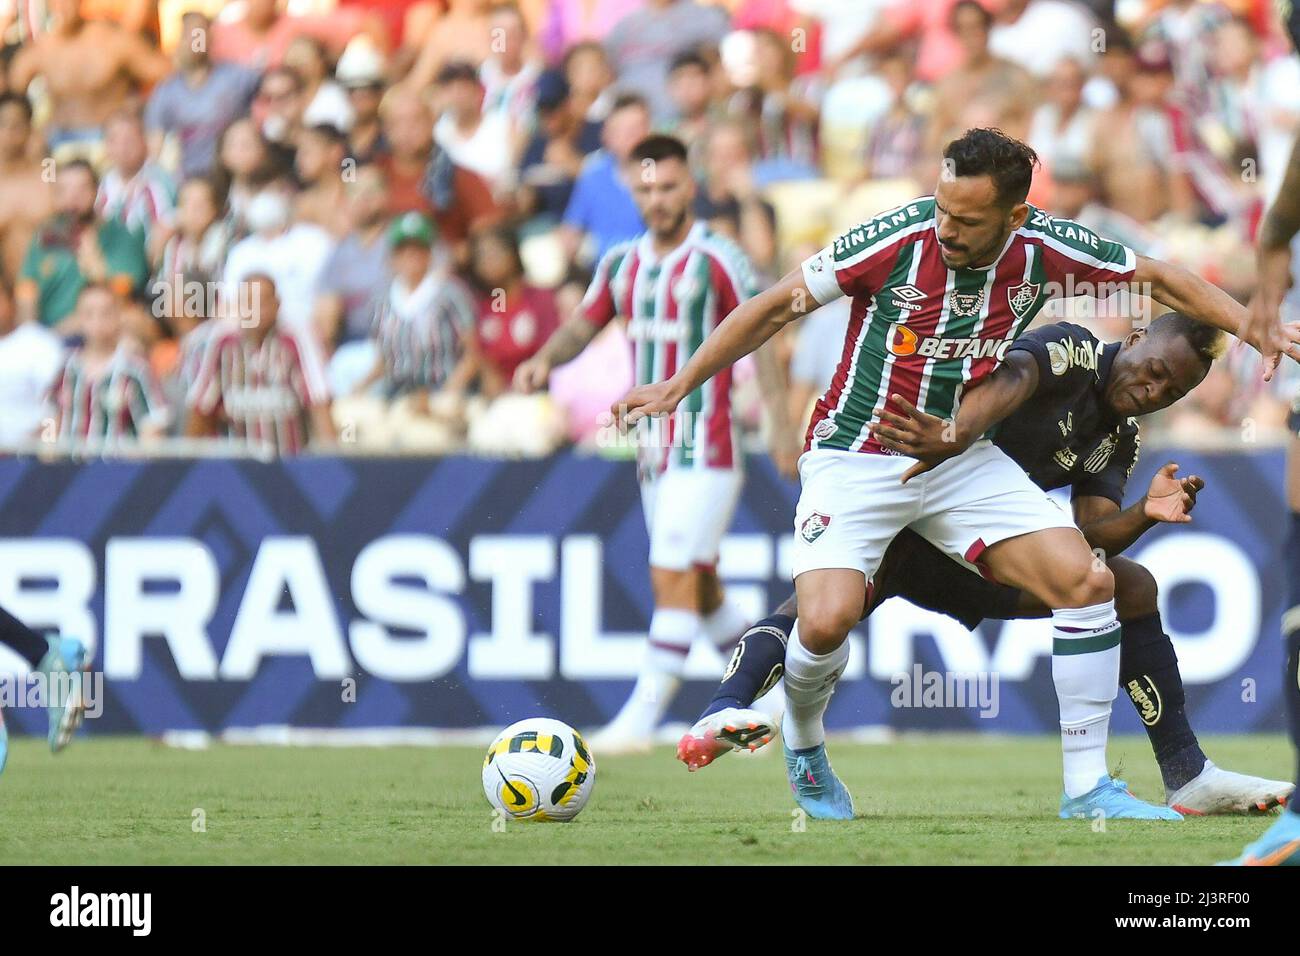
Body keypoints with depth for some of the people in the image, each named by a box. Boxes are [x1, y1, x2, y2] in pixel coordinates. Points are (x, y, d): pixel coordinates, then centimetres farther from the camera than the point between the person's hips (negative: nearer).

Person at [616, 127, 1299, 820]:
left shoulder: (1045, 251, -11)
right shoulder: (897, 239, -20)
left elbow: (1157, 279, 6)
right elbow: (776, 307, -10)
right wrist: (678, 386, -9)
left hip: (962, 462, 4)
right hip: (856, 457, -3)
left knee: (1088, 582, -14)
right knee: (828, 620, -25)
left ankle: (1087, 789, -2)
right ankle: (803, 744, 10)